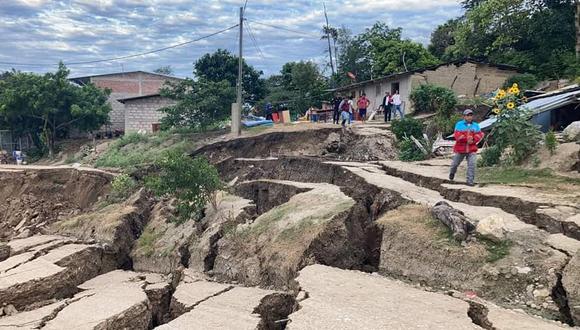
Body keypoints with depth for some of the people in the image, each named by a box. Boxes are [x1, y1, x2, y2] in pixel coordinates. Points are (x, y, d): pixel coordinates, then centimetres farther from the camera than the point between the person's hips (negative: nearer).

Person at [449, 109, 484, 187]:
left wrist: (473, 140, -19)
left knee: (471, 164, -12)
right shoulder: (459, 124, -3)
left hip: (472, 149, 1)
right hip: (460, 149, -1)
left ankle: (470, 181, -5)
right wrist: (467, 139, -23)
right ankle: (452, 173, 46)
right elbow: (457, 135, -14)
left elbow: (479, 135, -2)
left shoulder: (476, 125, 8)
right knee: (455, 163, 15)